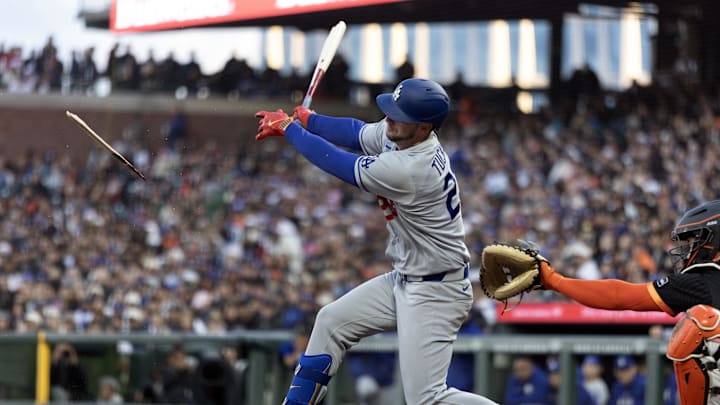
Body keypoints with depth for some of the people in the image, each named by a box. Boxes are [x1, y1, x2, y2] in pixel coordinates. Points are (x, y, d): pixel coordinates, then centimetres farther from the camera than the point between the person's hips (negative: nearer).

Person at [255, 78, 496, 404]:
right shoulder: (397, 134, -5)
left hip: (436, 292, -10)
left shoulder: (408, 169, -31)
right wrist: (307, 121, 6)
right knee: (331, 322, 19)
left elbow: (337, 163, -18)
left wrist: (288, 128, -4)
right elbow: (357, 133, 17)